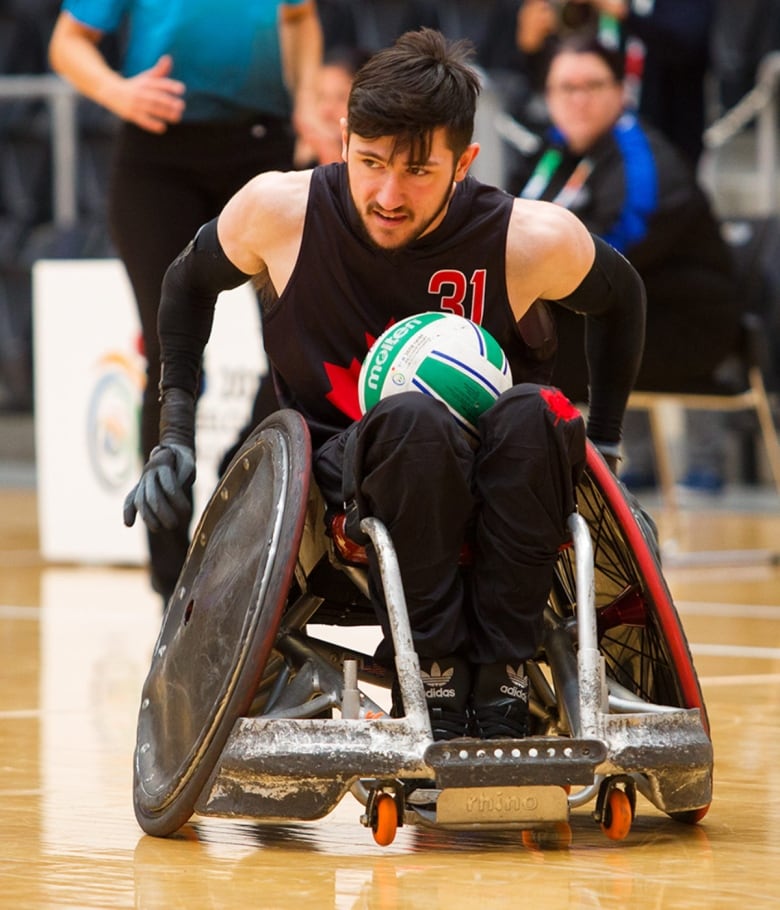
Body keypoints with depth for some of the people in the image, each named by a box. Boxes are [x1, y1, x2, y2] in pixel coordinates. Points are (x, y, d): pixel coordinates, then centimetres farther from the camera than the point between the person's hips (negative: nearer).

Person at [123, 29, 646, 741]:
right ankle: (434, 677, -30)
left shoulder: (534, 241, -10)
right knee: (414, 418, -36)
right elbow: (189, 284, 12)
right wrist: (174, 437, 8)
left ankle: (500, 678, -30)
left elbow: (619, 298, 13)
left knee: (533, 413, -35)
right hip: (343, 485, -1)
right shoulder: (281, 211, -9)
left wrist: (601, 445, 10)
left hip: (491, 493, 1)